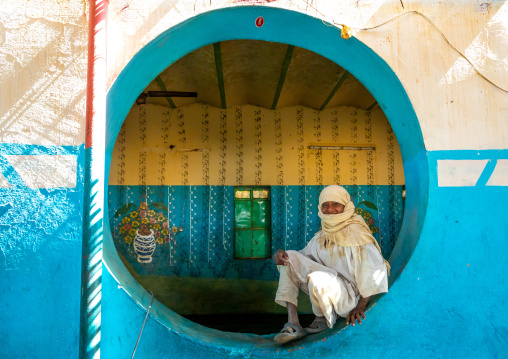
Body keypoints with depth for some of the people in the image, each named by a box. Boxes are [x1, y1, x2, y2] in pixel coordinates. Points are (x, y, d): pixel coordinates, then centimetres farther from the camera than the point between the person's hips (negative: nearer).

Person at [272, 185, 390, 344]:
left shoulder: (355, 232, -13)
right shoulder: (323, 235, 9)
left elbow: (375, 269, -17)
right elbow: (305, 255, 13)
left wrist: (362, 305, -20)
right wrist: (281, 254, -9)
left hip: (349, 294, -7)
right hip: (327, 287, 7)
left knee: (318, 278, -37)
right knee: (290, 257, -6)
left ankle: (323, 319, -1)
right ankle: (292, 324, -14)